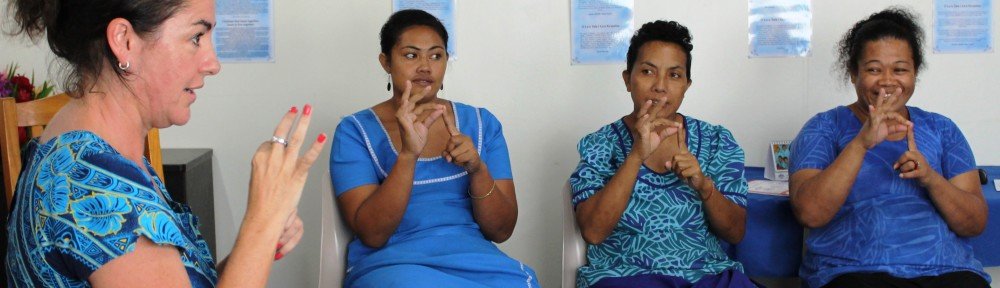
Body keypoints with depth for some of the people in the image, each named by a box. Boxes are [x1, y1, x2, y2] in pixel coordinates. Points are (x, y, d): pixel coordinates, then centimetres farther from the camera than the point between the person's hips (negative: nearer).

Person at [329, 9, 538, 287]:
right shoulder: (356, 131, 3)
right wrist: (408, 154, -22)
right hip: (391, 264, -2)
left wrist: (478, 170, -13)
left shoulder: (481, 123, 10)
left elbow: (501, 231, 6)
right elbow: (371, 235, -9)